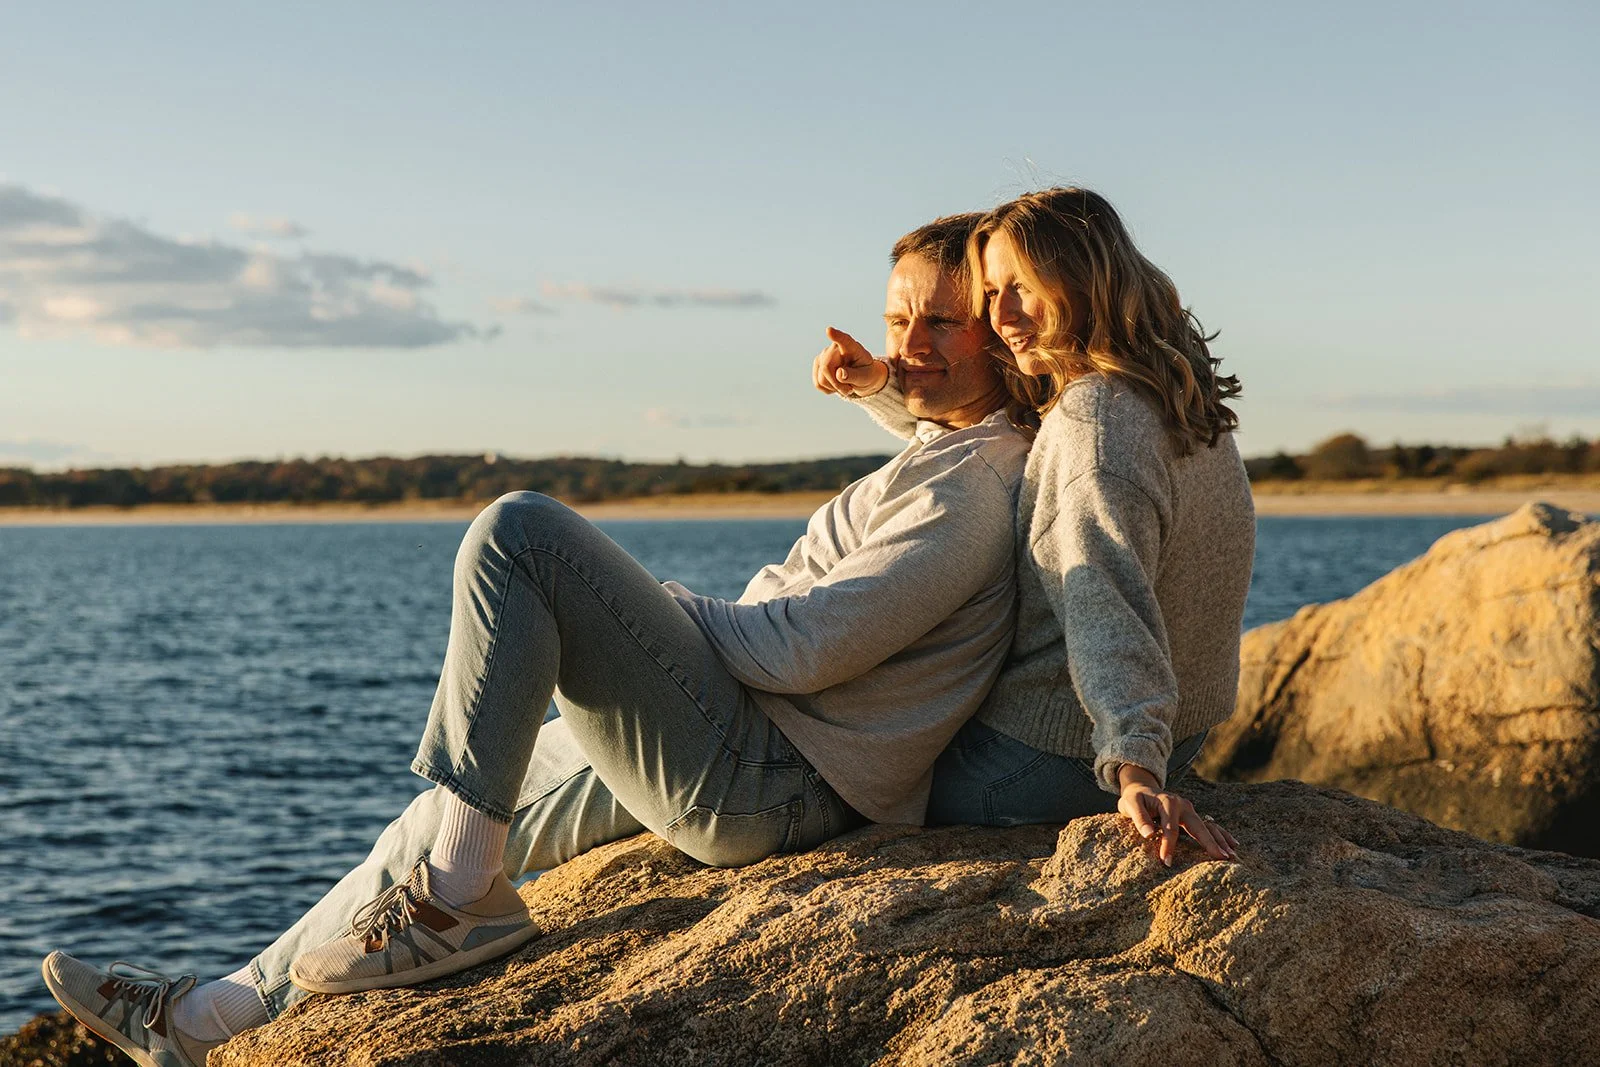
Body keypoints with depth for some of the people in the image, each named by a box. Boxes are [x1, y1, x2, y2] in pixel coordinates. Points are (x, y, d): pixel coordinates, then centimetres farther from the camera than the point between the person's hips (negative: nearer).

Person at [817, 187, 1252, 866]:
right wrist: (881, 386, 5)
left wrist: (1134, 768, -49)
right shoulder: (1173, 398, 6)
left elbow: (1105, 598, -38)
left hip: (1053, 758, -10)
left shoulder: (1096, 416, -24)